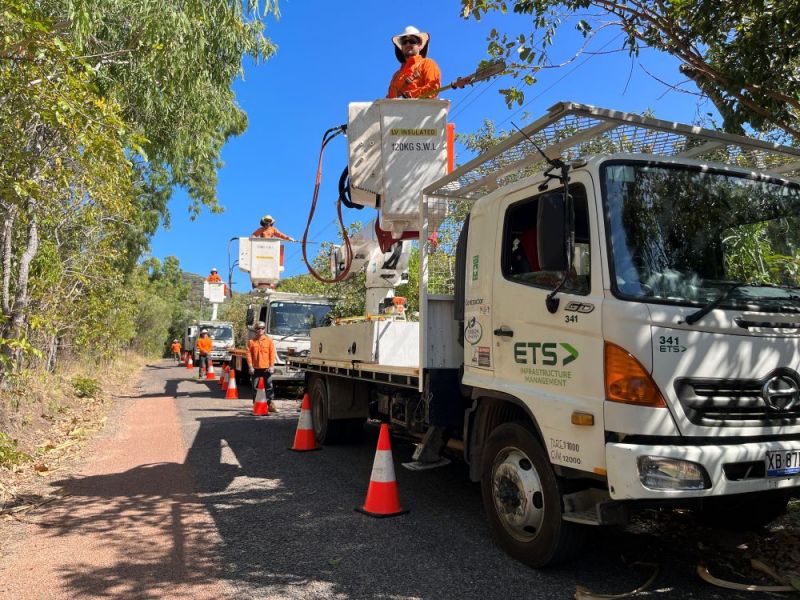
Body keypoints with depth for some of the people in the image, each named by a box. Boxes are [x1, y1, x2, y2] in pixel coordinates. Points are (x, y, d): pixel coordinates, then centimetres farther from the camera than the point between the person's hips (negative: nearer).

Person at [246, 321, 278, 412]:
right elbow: (249, 354, 2)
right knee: (255, 387, 7)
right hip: (255, 368, 1)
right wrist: (250, 366, -6)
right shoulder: (251, 342, 6)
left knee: (269, 387, -2)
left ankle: (271, 405, 0)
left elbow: (272, 354, 1)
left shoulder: (269, 340, 5)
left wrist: (272, 366, -6)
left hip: (266, 368, -1)